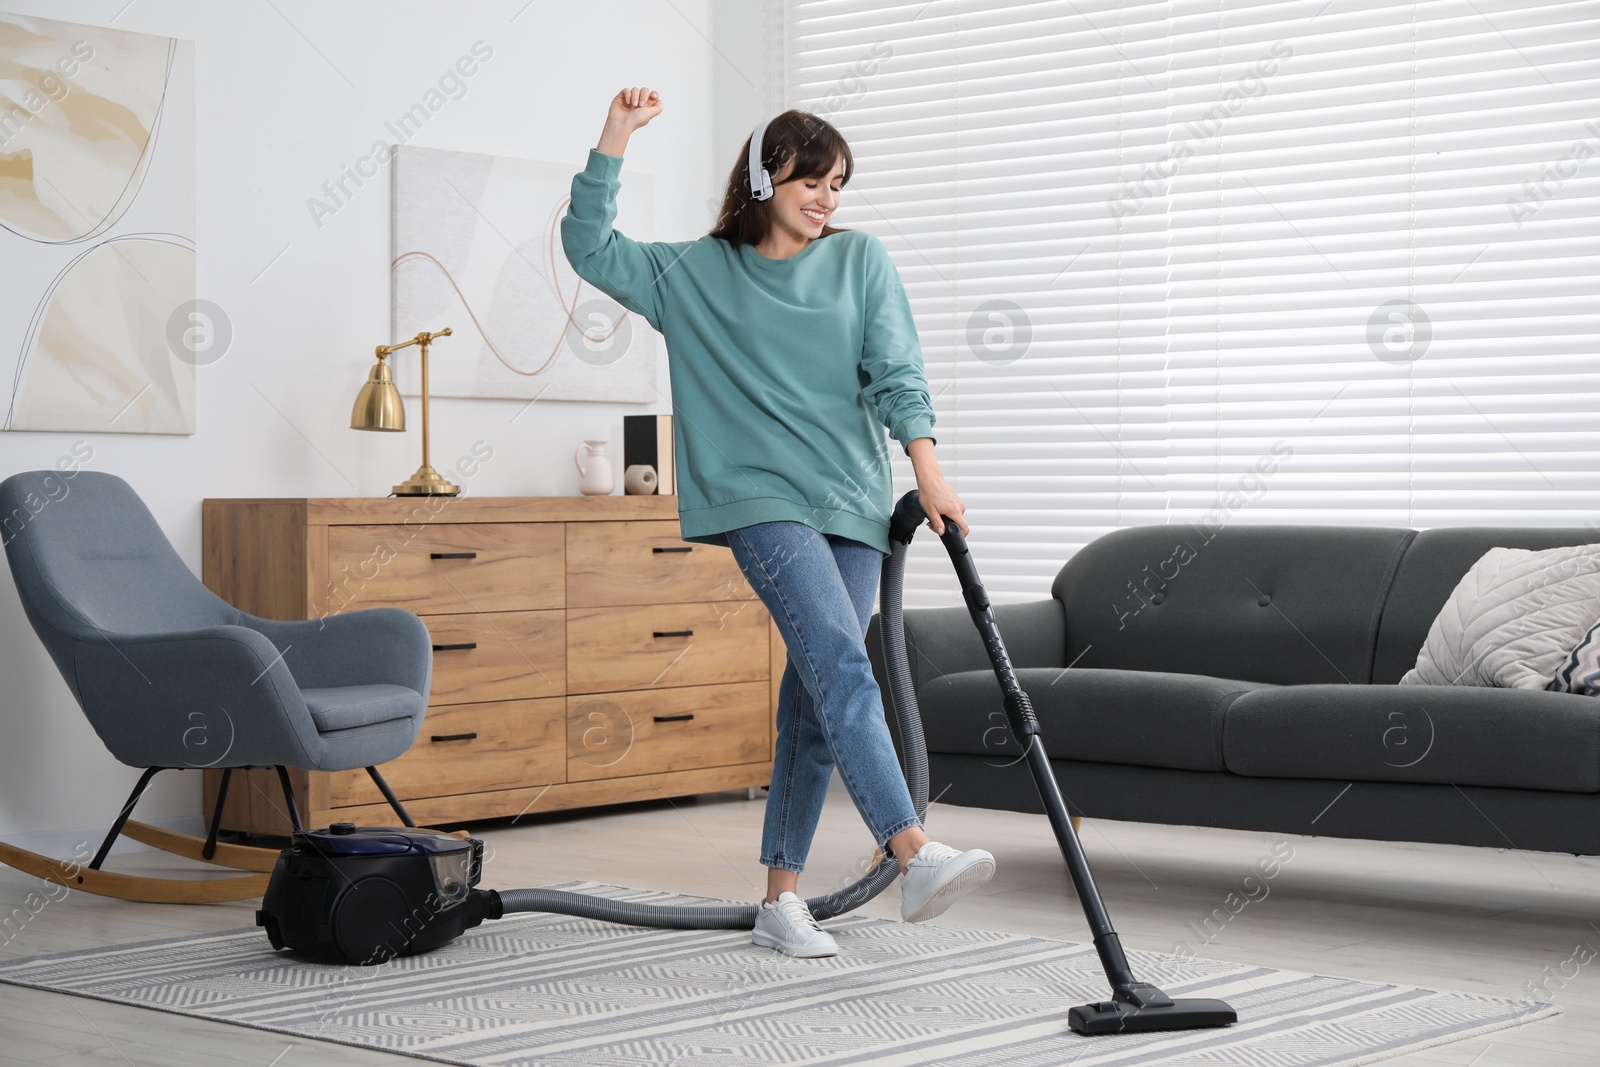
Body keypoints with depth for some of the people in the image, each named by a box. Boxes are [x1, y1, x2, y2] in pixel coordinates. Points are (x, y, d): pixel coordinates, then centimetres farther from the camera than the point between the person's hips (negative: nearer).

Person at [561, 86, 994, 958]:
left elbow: (897, 372, 4)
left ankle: (781, 899, 10)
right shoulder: (697, 274, 11)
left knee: (816, 703, 3)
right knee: (840, 664, -23)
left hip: (853, 501, 3)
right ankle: (914, 856, -34)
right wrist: (615, 139, -1)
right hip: (764, 498, -3)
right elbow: (591, 248, 7)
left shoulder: (860, 260, 12)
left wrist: (929, 471, -9)